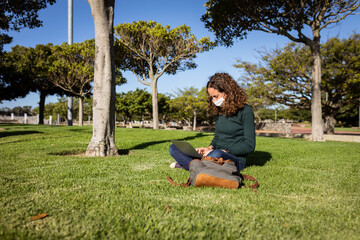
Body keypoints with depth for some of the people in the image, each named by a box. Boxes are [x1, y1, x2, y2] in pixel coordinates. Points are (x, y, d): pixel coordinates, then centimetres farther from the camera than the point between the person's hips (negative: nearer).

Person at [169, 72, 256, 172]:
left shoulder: (245, 111, -7)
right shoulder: (219, 111, 13)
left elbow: (249, 146, -10)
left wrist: (224, 151, -17)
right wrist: (210, 147, 0)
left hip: (235, 158, -6)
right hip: (219, 154, 7)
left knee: (216, 155, -43)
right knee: (174, 148, -2)